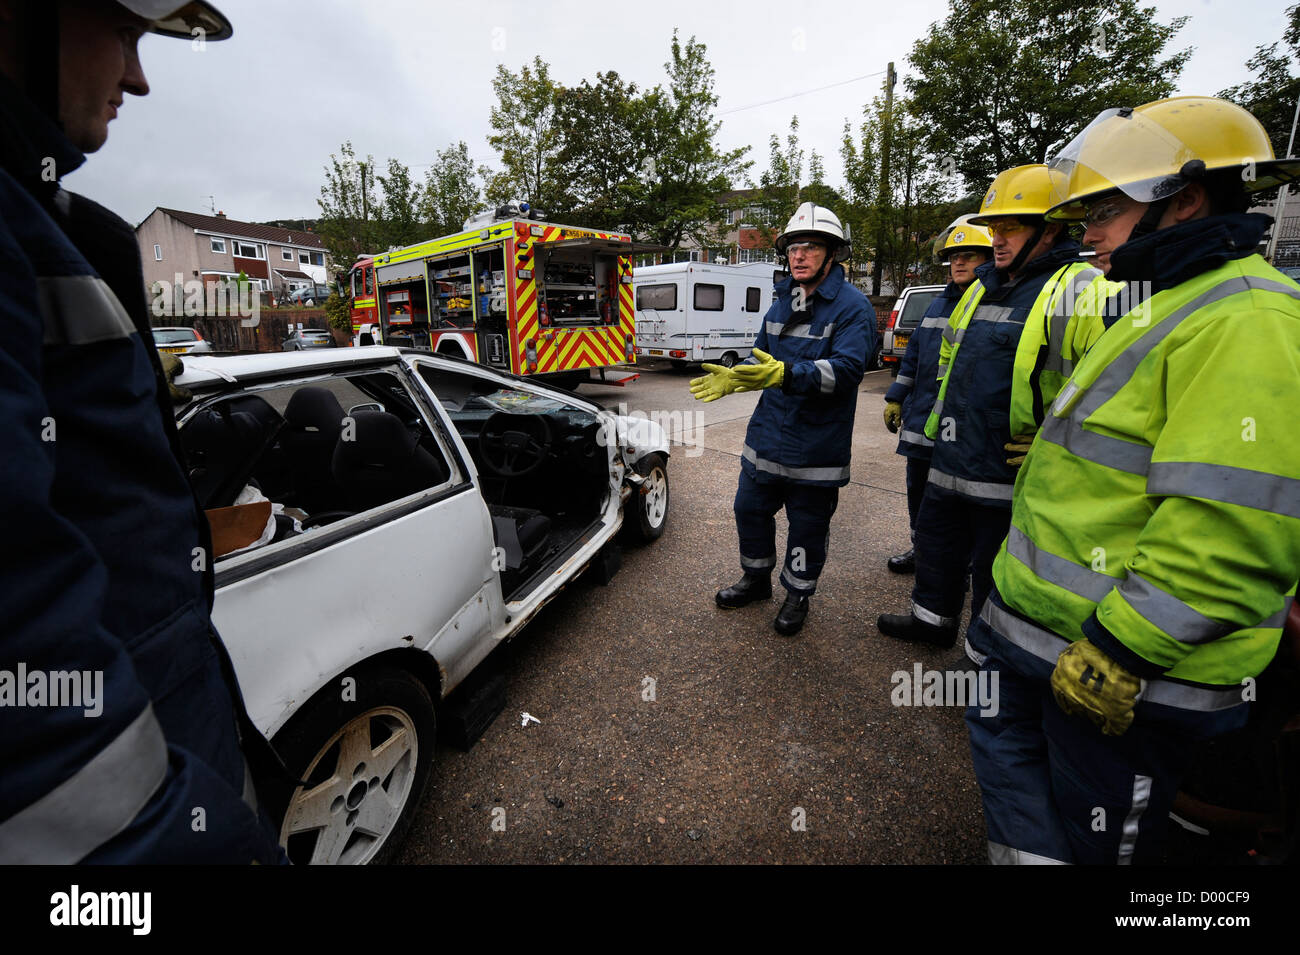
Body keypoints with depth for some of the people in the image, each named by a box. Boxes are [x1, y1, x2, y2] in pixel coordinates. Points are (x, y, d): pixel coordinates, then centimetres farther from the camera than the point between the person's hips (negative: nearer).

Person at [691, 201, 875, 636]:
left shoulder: (853, 306, -11)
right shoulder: (782, 302, 11)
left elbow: (846, 367, -26)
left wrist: (786, 374, -39)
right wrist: (733, 377, 0)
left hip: (817, 446, -6)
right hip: (767, 435, 7)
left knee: (807, 525, 9)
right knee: (749, 508, 16)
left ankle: (798, 595, 32)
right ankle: (756, 579, 39)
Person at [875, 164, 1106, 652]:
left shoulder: (1076, 291, -13)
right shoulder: (983, 287, 14)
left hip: (1010, 471, -8)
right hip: (951, 460, 8)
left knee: (995, 573, 7)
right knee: (937, 543, 21)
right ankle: (933, 618, 43)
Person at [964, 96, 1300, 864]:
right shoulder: (1170, 305, 13)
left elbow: (1228, 534, -28)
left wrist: (1115, 652, -23)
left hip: (1130, 666, -10)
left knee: (1097, 837, 12)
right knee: (1006, 743, 25)